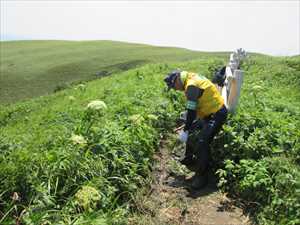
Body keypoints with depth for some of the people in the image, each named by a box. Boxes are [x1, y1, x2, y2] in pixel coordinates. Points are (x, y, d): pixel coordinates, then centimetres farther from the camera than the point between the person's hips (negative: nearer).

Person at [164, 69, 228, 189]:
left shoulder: (191, 85, -23)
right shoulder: (192, 79, 8)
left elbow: (191, 111, -24)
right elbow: (193, 108, 17)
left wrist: (185, 131, -17)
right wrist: (187, 127, 22)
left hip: (217, 114, -10)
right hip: (210, 112, 11)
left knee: (202, 143, -15)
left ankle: (202, 176, -3)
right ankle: (189, 159, 35)